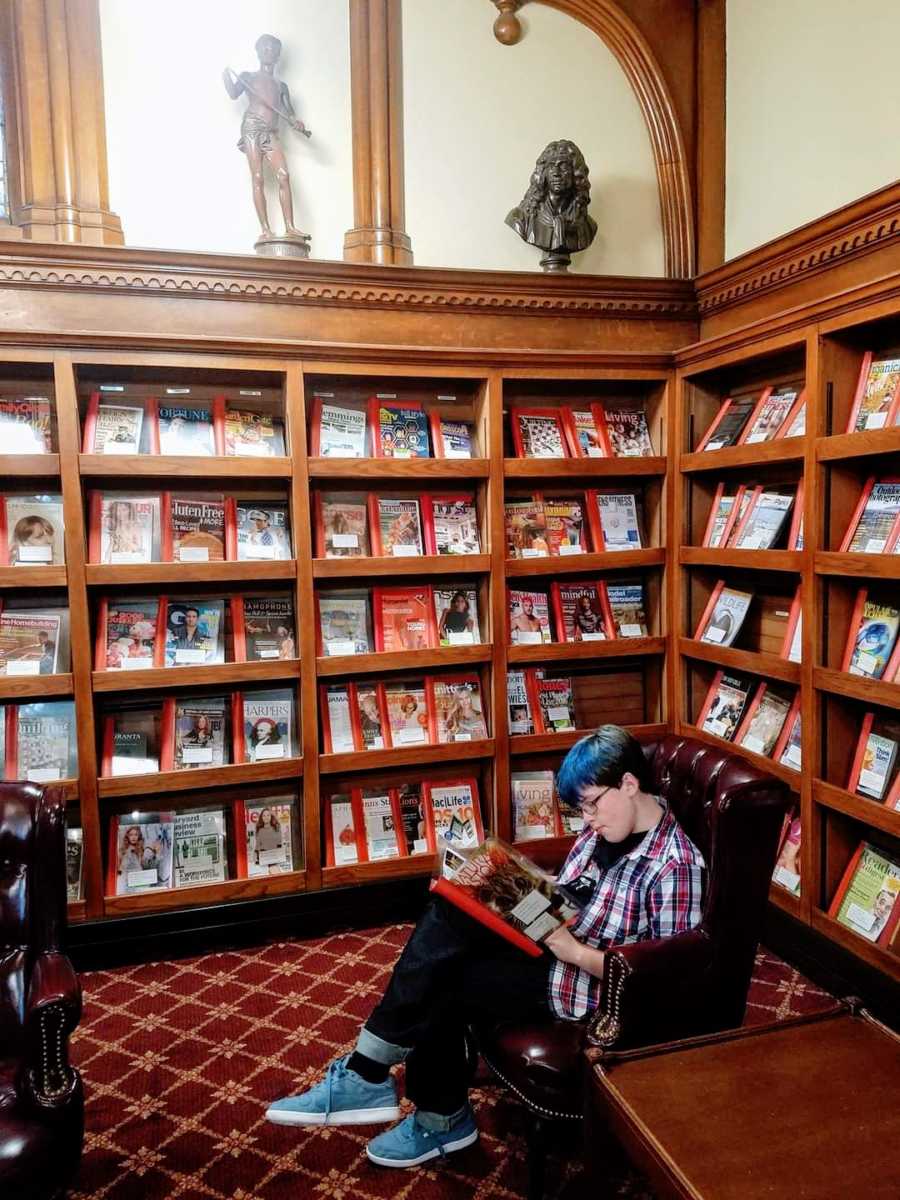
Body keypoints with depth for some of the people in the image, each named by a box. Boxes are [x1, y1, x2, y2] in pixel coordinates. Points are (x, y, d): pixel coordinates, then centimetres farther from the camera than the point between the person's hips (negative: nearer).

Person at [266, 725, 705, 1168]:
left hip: (591, 985, -8)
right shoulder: (605, 827, 4)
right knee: (447, 913, -14)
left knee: (437, 989, -15)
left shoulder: (675, 866, -21)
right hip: (554, 938, 8)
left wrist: (576, 952, -25)